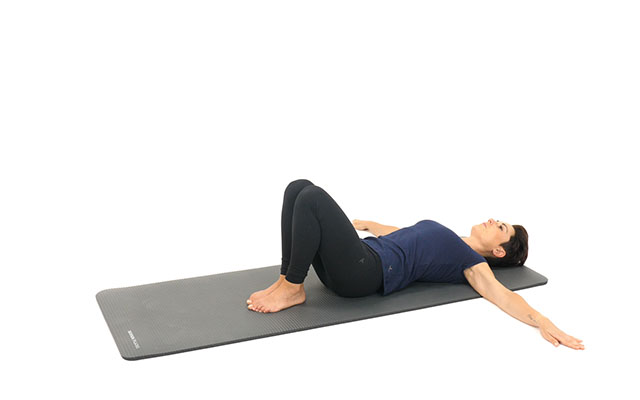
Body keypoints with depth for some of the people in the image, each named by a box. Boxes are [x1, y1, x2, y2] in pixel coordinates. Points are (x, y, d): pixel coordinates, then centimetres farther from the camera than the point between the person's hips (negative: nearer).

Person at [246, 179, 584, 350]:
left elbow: (503, 295, -13)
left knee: (312, 198, -26)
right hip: (364, 250, 8)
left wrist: (543, 322, -30)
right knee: (299, 188, -7)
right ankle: (286, 280, -6)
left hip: (362, 272, -8)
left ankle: (292, 290, -14)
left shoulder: (474, 263, 4)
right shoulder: (450, 241, 29)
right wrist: (367, 224, 56)